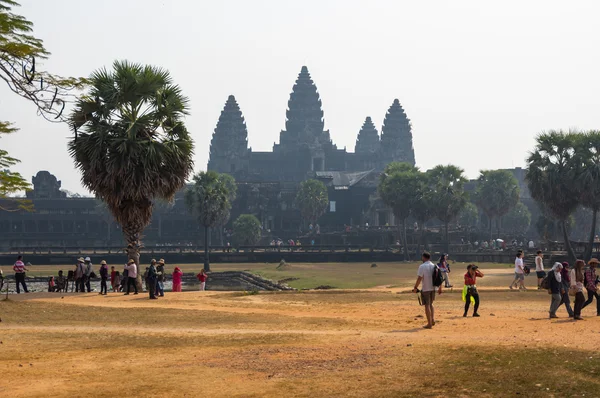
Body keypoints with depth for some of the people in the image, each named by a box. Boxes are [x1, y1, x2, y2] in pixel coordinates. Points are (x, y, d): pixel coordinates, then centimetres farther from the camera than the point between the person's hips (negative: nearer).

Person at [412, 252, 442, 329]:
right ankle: (433, 319, 11)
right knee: (430, 304, 22)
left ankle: (429, 323, 2)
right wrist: (440, 288, 15)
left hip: (426, 289, -6)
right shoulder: (434, 266, 6)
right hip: (433, 288, 6)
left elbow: (419, 278, -17)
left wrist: (415, 288, -11)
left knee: (427, 305, 1)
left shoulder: (422, 266, -11)